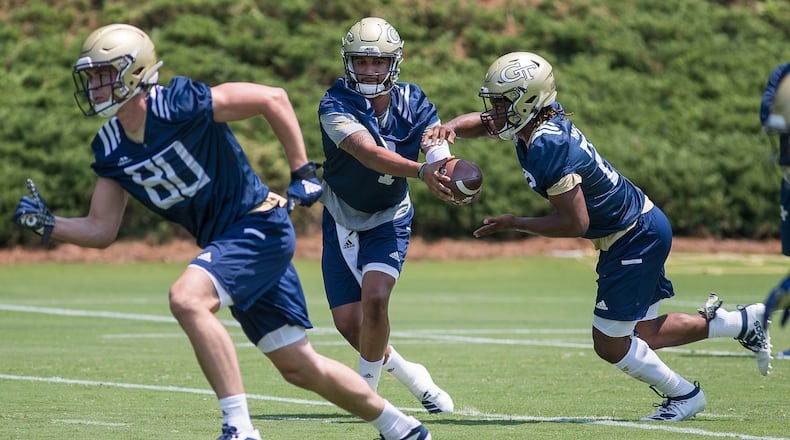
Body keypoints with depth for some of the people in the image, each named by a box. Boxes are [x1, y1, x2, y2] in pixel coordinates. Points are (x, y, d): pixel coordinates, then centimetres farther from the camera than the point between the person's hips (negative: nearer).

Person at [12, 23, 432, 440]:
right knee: (298, 367, 12)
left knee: (187, 298, -30)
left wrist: (302, 173, -13)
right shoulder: (111, 149, 2)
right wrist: (46, 224, -11)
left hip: (258, 226, -8)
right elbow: (102, 230, 5)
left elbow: (273, 98, -15)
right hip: (224, 242, 8)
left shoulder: (177, 105, -20)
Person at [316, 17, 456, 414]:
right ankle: (405, 372, 26)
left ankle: (366, 387, -2)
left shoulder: (413, 105, -13)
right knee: (348, 322, -1)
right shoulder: (336, 106, -23)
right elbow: (369, 153, -40)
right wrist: (420, 171, -57)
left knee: (374, 298, -23)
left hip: (389, 220, 0)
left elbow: (439, 159, -25)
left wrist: (453, 179, -51)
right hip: (342, 220, 0)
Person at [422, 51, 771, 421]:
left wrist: (512, 224, -16)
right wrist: (449, 128, -8)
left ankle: (683, 395, 19)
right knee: (643, 335, 17)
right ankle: (744, 321, 26)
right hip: (645, 227, 10)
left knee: (609, 343, 0)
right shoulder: (541, 119, -1)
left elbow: (575, 223, -25)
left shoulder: (548, 146, -27)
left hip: (636, 240, -10)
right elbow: (476, 123, 14)